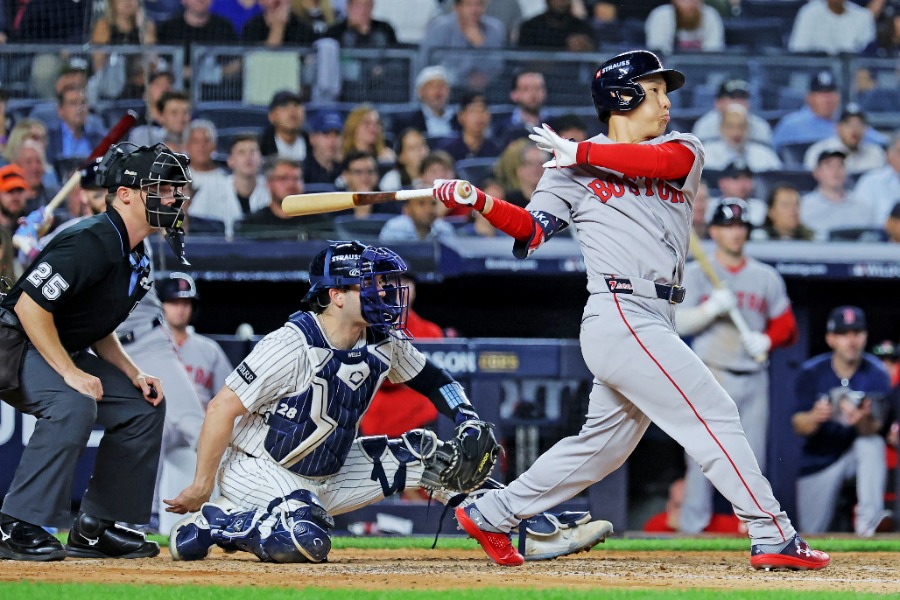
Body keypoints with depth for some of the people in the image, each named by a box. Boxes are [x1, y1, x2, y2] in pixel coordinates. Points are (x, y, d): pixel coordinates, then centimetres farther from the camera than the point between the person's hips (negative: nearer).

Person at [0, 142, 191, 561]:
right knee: (73, 403, -35)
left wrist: (134, 375, 2)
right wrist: (70, 372, -27)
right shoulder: (91, 243, -23)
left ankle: (94, 528, 11)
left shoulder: (136, 258, 8)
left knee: (143, 405, 8)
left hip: (63, 352, 11)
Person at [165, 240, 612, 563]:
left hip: (326, 476, 8)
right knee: (306, 542, -36)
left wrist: (470, 422, -4)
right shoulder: (294, 345, -24)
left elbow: (433, 381, 15)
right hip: (257, 469, -8)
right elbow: (222, 408, -23)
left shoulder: (383, 345, -2)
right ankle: (216, 523, -11)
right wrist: (201, 486, -21)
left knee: (422, 452, -1)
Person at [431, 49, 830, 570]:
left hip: (655, 325, 6)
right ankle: (773, 537, -9)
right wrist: (480, 203, -19)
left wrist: (582, 152, -6)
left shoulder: (683, 150, 15)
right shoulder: (572, 170, 6)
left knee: (603, 445, 14)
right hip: (620, 318, -6)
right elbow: (531, 228, -3)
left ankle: (490, 516, 25)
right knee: (714, 415, -11)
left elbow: (664, 161, -8)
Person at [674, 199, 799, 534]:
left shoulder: (766, 277, 13)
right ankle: (692, 529, -8)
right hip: (712, 377, -3)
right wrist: (712, 308, -19)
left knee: (753, 459, 2)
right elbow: (679, 323, -4)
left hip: (753, 379, 3)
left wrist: (767, 340, -7)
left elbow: (787, 326, 13)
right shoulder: (695, 274, 5)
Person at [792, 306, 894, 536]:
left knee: (873, 443, -35)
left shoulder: (876, 375, -14)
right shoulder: (811, 373, -12)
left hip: (858, 454, -1)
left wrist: (863, 421, -46)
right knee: (812, 538, 1)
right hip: (818, 461, 1)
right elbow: (798, 426, -18)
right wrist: (814, 417, -41)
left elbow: (876, 430, -22)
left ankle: (868, 518, -36)